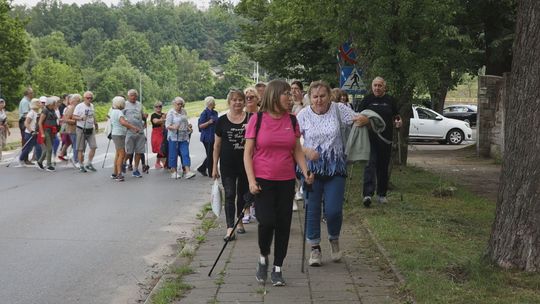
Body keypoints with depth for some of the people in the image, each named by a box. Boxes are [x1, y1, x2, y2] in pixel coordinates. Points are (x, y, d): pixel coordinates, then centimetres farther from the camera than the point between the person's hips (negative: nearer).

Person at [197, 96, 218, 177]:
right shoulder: (205, 113, -11)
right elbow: (200, 126, -13)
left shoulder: (215, 112, 12)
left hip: (214, 137, 8)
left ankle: (202, 168, 24)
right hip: (207, 137, -8)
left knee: (213, 155, 10)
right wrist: (208, 122, -25)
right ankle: (211, 173, 6)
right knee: (210, 155, -2)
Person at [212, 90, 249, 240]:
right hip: (227, 165, -1)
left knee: (242, 194, 14)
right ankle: (230, 228, -10)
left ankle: (239, 221, 32)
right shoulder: (222, 121, 0)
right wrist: (214, 167, 4)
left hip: (246, 164, 1)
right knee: (229, 195, -6)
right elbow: (217, 145, 6)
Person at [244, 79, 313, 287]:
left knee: (283, 225, 4)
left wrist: (305, 172, -1)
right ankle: (263, 259, 15)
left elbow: (297, 150, 12)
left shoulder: (291, 120, 6)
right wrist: (251, 181, -11)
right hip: (263, 181, -4)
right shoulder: (257, 119, -5)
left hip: (286, 181, 4)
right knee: (266, 221, -14)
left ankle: (277, 269, 17)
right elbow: (248, 153, -3)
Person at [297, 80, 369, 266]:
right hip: (312, 169, 0)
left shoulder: (338, 109, -1)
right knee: (312, 209, 4)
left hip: (335, 169, 0)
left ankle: (334, 240, 27)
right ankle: (315, 248, 20)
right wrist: (305, 151, -19)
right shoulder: (304, 114, -1)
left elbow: (358, 119, 0)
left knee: (334, 210, -4)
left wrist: (362, 120, -24)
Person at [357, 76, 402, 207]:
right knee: (370, 163, -15)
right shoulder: (367, 100, 4)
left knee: (383, 166, 9)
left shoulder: (390, 100, 9)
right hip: (371, 138, -3)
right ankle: (368, 194, -23)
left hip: (386, 138, 3)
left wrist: (398, 121, -4)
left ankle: (382, 194, 22)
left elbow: (396, 117, 18)